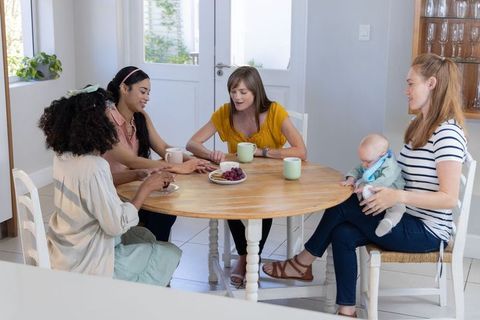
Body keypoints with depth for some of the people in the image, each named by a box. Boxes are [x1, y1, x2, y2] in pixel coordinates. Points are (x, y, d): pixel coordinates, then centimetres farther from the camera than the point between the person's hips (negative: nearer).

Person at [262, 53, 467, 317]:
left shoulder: (447, 133, -19)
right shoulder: (420, 125, 10)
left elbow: (449, 198, -23)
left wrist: (399, 196, -30)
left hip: (427, 231, -8)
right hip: (407, 220, 8)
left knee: (343, 205, -12)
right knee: (343, 234, -12)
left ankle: (302, 263, 9)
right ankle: (346, 310, -4)